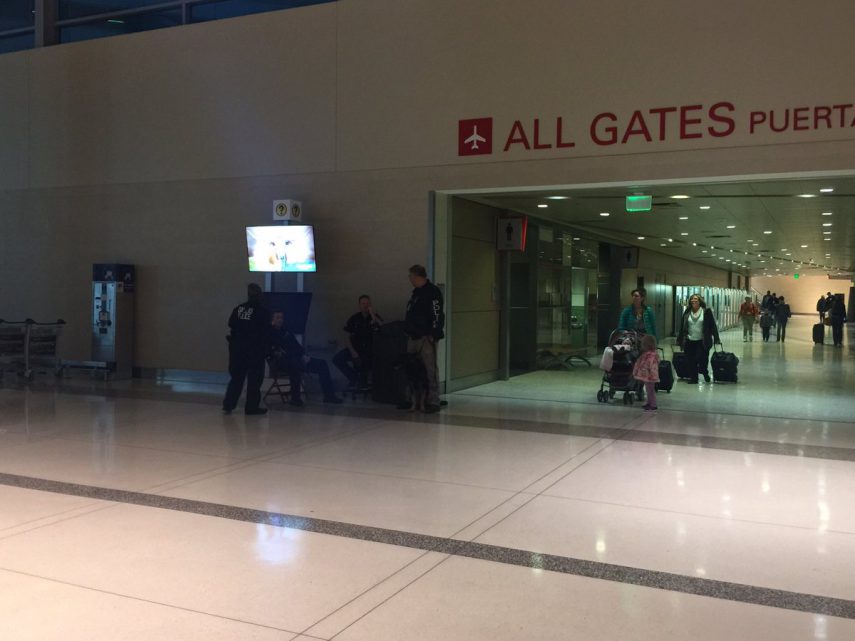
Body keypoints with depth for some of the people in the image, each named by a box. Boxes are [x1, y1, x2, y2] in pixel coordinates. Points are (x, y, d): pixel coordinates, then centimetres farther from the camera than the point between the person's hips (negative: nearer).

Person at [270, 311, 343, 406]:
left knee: (321, 363, -3)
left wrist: (303, 356, 4)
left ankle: (329, 395, -5)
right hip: (282, 361, -8)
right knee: (295, 365, -41)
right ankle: (295, 398, -33)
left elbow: (296, 345, 21)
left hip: (296, 359, 8)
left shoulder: (286, 331, 22)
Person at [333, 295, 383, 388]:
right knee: (337, 359, -17)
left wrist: (372, 315, -20)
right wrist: (352, 352, -11)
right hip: (356, 348, 2)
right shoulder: (354, 319, 4)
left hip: (370, 349, -2)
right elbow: (348, 338, 5)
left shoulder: (375, 317, 1)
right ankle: (354, 377, 3)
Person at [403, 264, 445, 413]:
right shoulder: (416, 292, 20)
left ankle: (433, 402, -4)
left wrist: (433, 335, -20)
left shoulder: (433, 292, -9)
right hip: (414, 337, 9)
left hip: (426, 338, -9)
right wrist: (408, 331, 21)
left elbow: (437, 315, -16)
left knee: (430, 369, -7)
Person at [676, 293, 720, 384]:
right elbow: (682, 327, 10)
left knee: (702, 359, -5)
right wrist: (679, 340, 9)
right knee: (691, 361, 3)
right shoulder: (687, 313, 7)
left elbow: (713, 325, -1)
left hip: (702, 342, -3)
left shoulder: (706, 311, -1)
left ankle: (705, 372, 25)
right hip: (689, 342, 3)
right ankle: (694, 378, 16)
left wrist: (716, 339, -5)